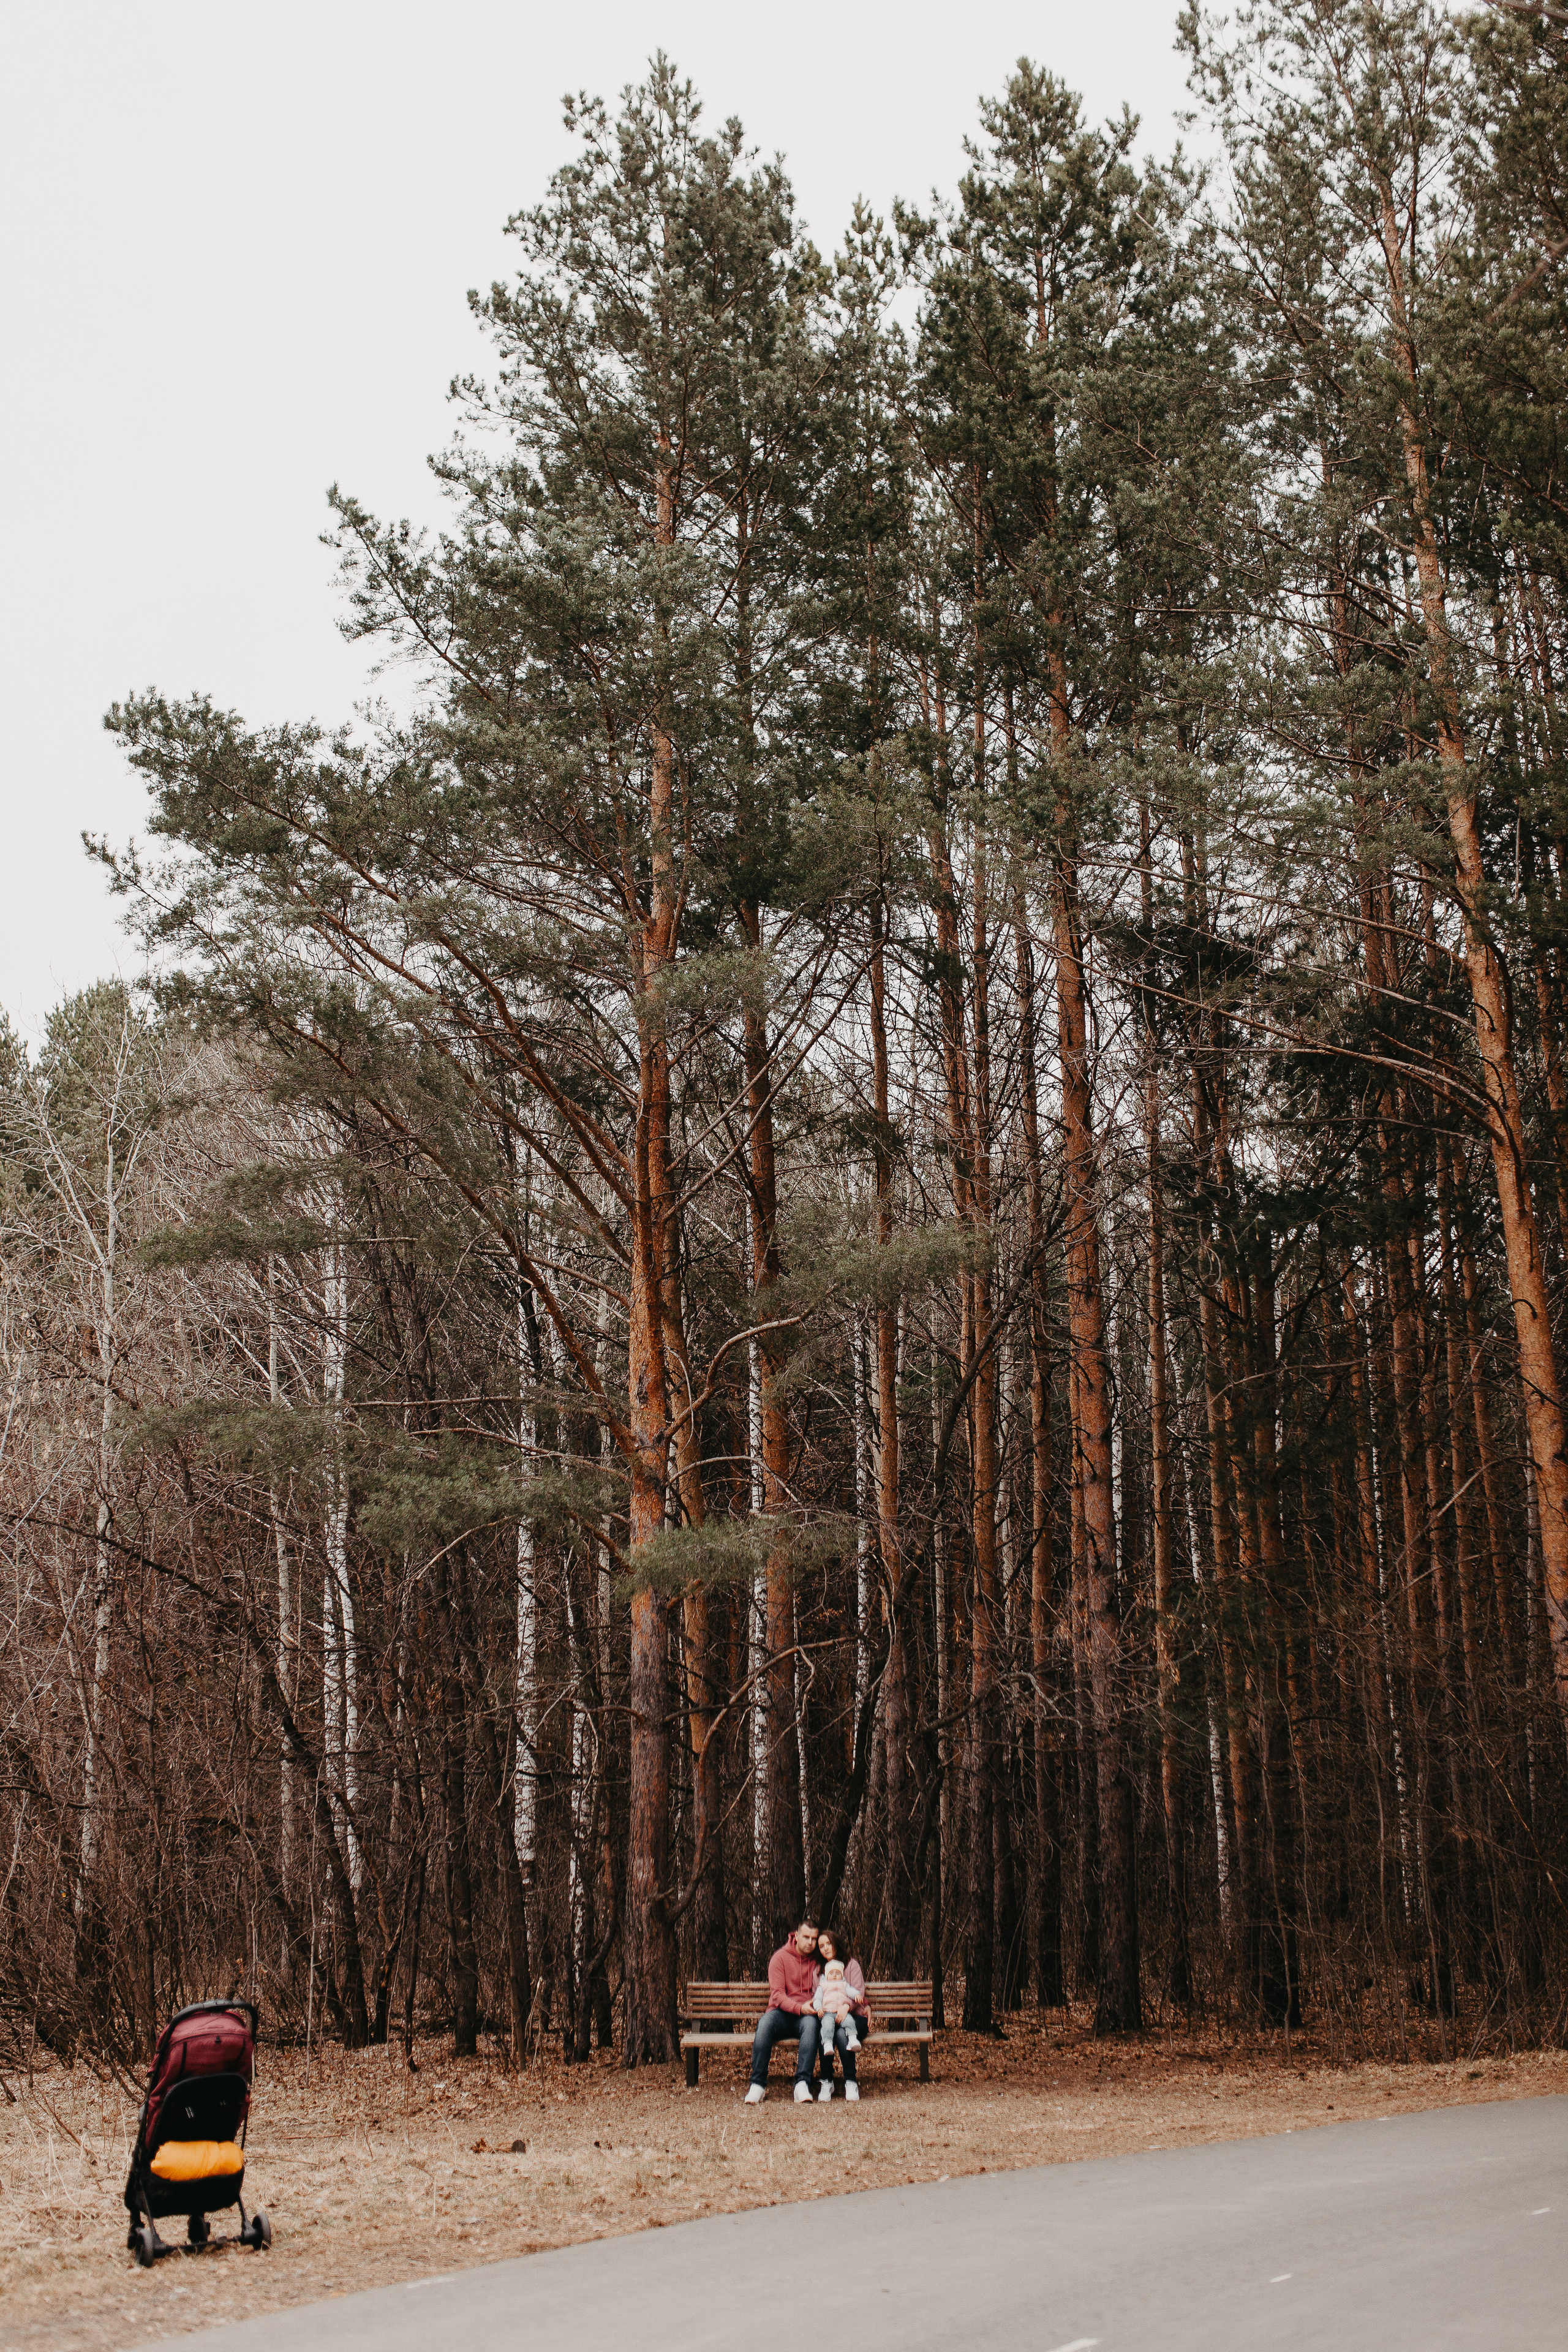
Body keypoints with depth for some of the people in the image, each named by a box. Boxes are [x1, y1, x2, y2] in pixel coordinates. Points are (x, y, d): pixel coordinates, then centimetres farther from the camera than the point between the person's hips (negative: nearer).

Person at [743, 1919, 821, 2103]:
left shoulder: (818, 1960, 10)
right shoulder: (780, 1958, 1)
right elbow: (777, 1994, -8)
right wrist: (799, 2007, -26)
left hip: (807, 2015, 1)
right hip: (782, 2014, -1)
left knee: (811, 2023, -36)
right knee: (765, 2022, -35)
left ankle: (802, 2084, -42)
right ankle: (758, 2085, -30)